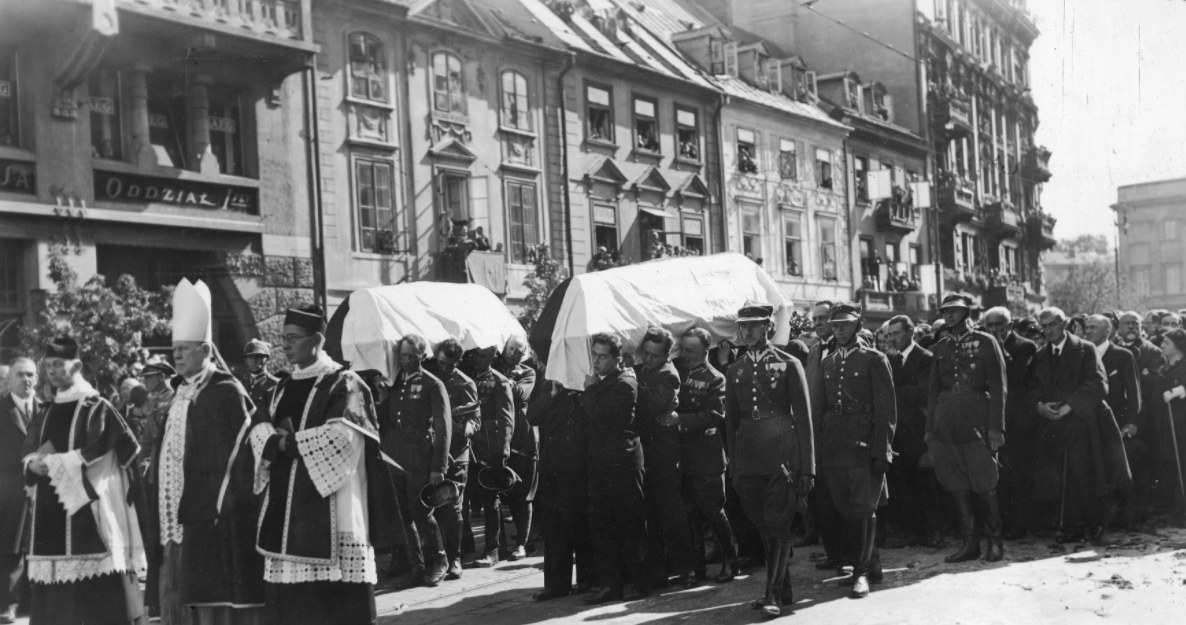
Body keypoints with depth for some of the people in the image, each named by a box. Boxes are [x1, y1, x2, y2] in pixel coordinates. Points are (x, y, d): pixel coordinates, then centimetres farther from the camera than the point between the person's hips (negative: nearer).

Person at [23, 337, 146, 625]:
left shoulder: (97, 409, -4)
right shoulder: (45, 415, 17)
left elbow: (96, 453, -13)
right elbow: (29, 455, 18)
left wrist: (53, 463, -11)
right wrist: (35, 465, -5)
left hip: (86, 508, -7)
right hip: (49, 512, 7)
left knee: (96, 594, -9)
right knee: (51, 599, 6)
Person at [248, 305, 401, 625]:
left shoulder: (344, 384, -4)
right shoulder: (284, 388, 18)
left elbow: (342, 434, -16)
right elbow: (259, 427, 8)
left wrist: (291, 443, -7)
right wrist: (277, 442, -13)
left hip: (328, 507, -7)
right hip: (285, 507, 7)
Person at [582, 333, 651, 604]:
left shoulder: (624, 384, -10)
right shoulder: (601, 382, 16)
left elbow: (598, 412, -19)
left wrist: (589, 389, -6)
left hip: (623, 462, -8)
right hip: (599, 463, 8)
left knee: (630, 526, 0)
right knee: (600, 526, 7)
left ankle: (639, 581, 9)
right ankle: (610, 583, 12)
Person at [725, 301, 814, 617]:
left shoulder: (789, 365, 0)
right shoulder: (735, 371, 12)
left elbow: (803, 418, -1)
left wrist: (807, 468, -4)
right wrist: (734, 466, 11)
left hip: (783, 457, -4)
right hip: (749, 459, 4)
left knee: (778, 526, -8)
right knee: (765, 528, 9)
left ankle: (773, 594, -5)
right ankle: (783, 589, 21)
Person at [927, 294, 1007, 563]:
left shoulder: (985, 342, 0)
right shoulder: (940, 347, 13)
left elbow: (998, 386, -3)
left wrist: (996, 427, -10)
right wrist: (930, 428, 10)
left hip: (976, 418, -4)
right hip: (947, 423, 4)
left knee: (985, 486, -2)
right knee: (957, 487, 5)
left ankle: (996, 541, 12)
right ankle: (969, 543, 13)